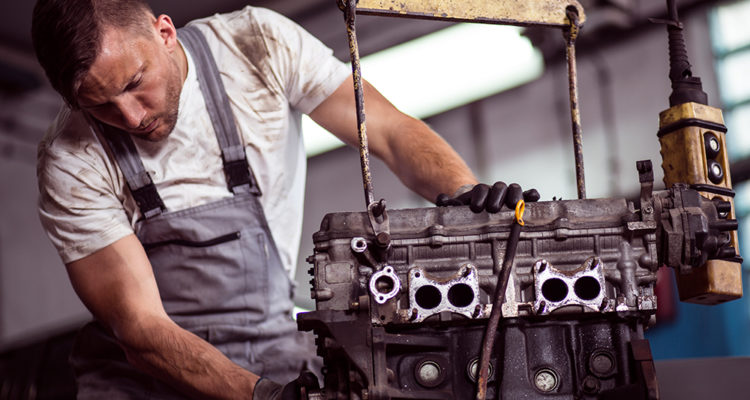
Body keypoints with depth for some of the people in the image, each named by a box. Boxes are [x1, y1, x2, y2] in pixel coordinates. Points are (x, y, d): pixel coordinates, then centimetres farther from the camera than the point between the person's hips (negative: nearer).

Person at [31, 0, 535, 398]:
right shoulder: (71, 163, -14)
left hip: (280, 357, 1)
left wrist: (466, 194, -27)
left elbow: (392, 130, -8)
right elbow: (141, 327, -17)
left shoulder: (258, 44, -10)